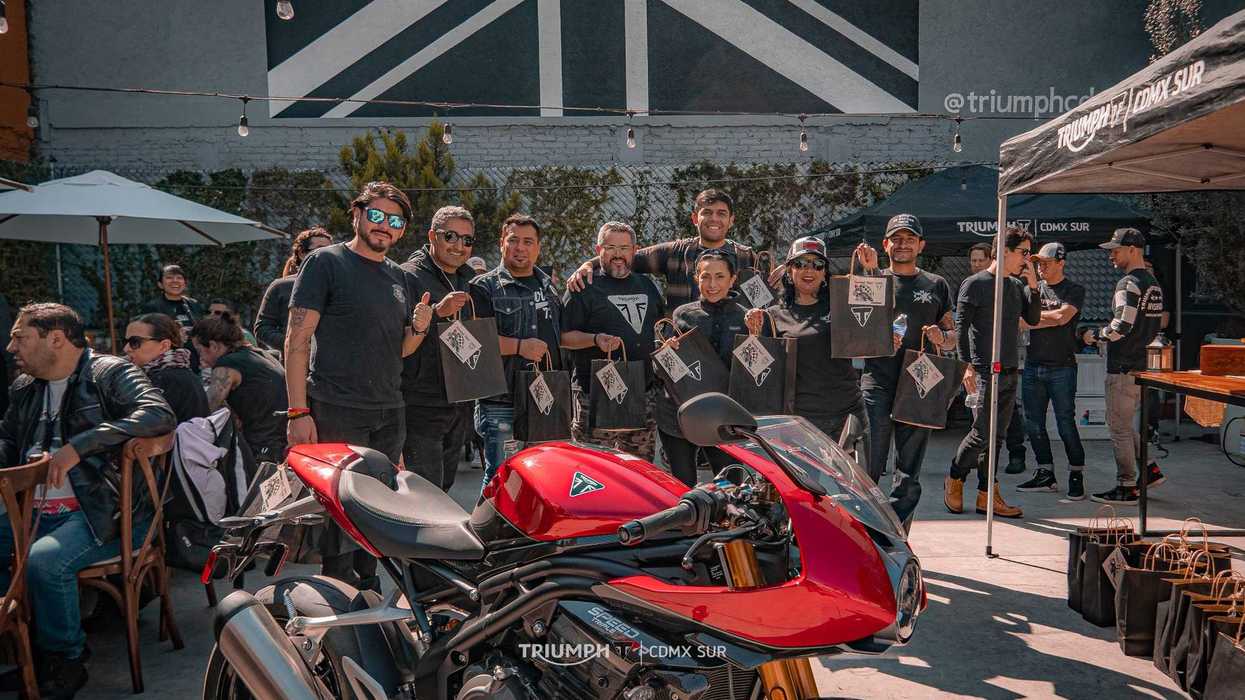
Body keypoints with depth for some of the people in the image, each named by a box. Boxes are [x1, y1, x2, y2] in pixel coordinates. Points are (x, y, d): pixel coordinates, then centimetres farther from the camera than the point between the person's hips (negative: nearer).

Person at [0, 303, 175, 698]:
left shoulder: (110, 373, -6)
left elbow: (160, 415, -23)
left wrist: (78, 446, -26)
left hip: (103, 514, -8)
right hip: (37, 513, 8)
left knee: (44, 561, -30)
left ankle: (64, 660, -4)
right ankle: (34, 649, 8)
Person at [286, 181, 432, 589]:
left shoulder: (400, 277, 16)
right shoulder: (326, 262, -3)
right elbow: (297, 338, -9)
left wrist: (419, 328, -3)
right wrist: (298, 411, -16)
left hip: (389, 413, 6)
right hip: (336, 411, -6)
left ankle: (369, 584, 27)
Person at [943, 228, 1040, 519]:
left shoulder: (1018, 285, 15)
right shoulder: (975, 284, -5)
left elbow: (1033, 319, 10)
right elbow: (961, 327, -8)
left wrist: (1033, 286, -1)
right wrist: (969, 366, -14)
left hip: (1010, 372, 6)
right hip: (984, 371, -6)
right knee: (982, 434, -7)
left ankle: (987, 495, 12)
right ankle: (954, 479, 14)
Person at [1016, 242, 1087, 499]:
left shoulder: (1075, 291, 1)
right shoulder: (1033, 288, 13)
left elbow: (1063, 316, -15)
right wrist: (1052, 319, -7)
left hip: (1062, 367, -5)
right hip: (1033, 365, 5)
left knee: (1065, 424, -3)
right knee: (1033, 423, 7)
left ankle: (1077, 475, 10)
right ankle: (1046, 474, 18)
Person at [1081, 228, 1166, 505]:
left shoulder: (1129, 283, -15)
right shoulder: (1154, 283, 14)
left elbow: (1122, 326, -22)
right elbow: (1157, 325, 19)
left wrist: (1095, 335, -7)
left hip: (1123, 367, -9)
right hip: (1143, 363, 9)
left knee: (1119, 427, -2)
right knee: (1124, 423, 21)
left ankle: (1126, 489, 3)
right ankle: (1150, 469, 20)